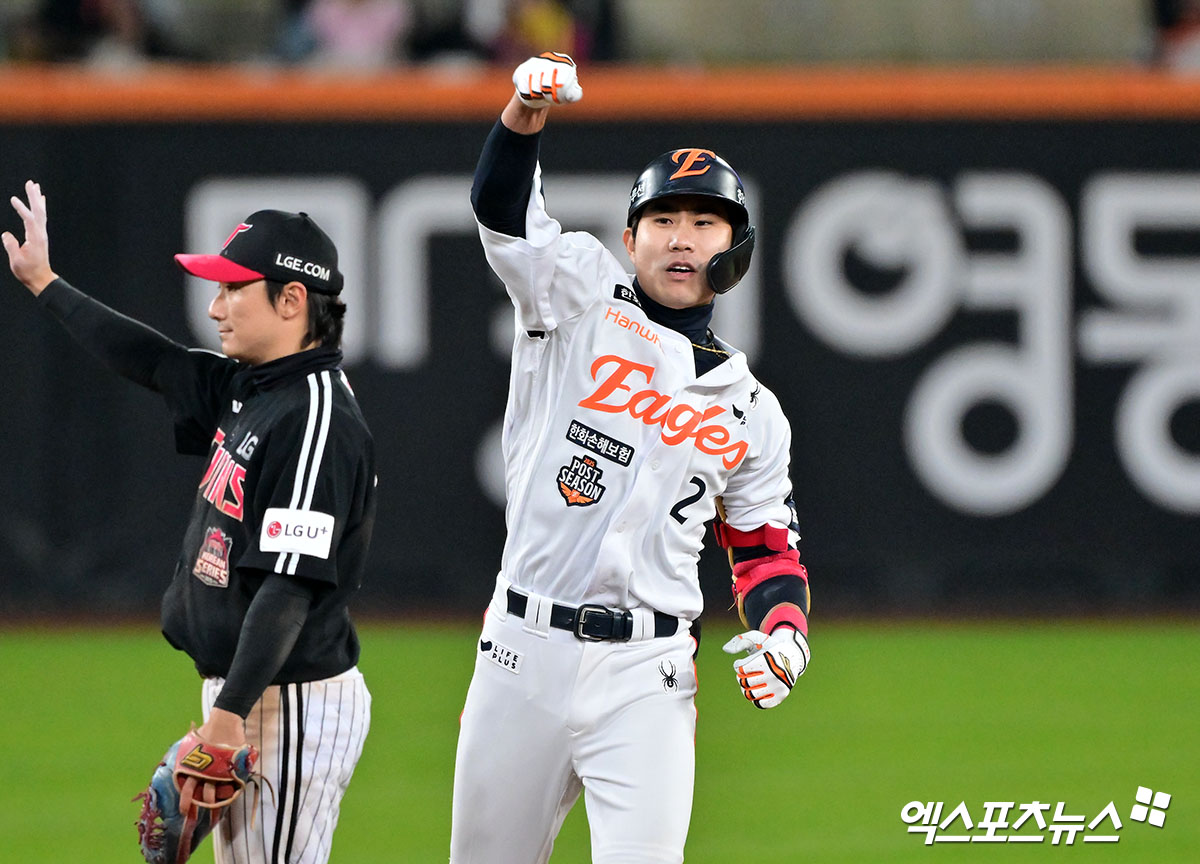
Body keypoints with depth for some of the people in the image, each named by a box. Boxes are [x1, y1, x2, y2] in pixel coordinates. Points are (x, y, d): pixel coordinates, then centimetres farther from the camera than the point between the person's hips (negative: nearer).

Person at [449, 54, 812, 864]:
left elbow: (768, 546, 18)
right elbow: (502, 208, -9)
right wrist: (526, 113, -29)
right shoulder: (583, 295, 6)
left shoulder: (751, 411, 12)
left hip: (646, 679, 0)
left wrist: (783, 634, -4)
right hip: (524, 650, 0)